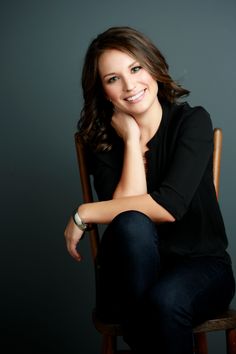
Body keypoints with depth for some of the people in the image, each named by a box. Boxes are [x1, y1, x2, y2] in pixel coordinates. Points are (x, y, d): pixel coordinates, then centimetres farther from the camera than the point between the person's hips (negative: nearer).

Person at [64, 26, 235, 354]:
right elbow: (128, 215, -16)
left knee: (165, 299, -35)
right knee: (131, 224, -31)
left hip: (200, 266, -2)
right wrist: (132, 140, -14)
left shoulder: (193, 121, -8)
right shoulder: (102, 140, -1)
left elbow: (169, 207, -22)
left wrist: (84, 214, -14)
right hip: (134, 275, 2)